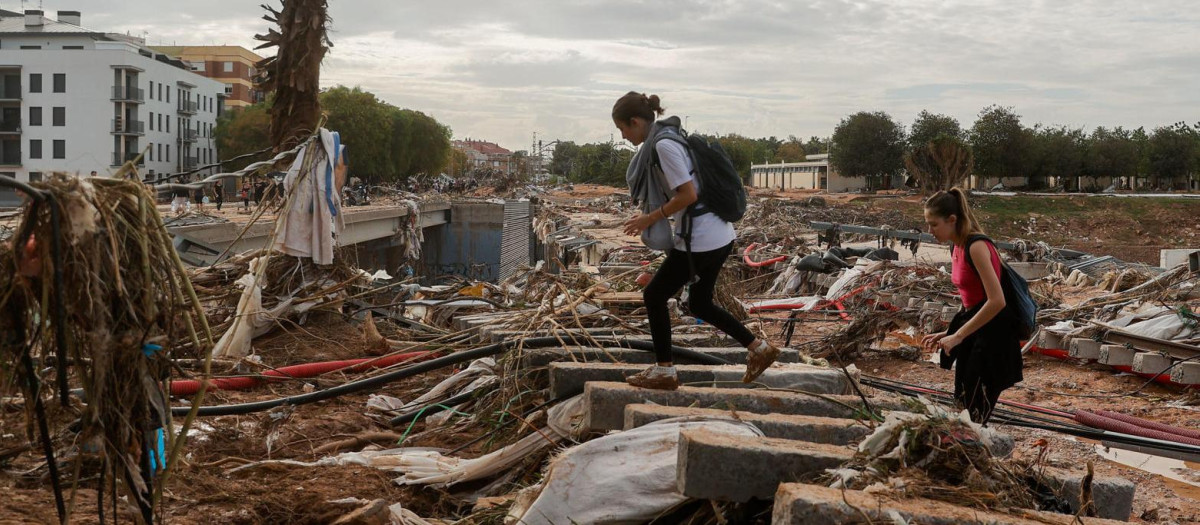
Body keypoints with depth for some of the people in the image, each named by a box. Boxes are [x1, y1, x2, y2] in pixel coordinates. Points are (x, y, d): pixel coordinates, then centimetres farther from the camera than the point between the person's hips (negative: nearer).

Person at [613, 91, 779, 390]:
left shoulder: (663, 145, -17)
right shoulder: (668, 139, 13)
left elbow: (688, 195, -21)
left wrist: (651, 218, -12)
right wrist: (650, 216, 13)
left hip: (700, 240, -10)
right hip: (719, 236, 10)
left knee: (653, 297, 6)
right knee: (699, 304, 21)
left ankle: (664, 371, 15)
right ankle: (759, 349, 24)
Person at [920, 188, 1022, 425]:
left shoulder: (976, 246, -18)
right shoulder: (957, 247, 10)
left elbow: (997, 301, -25)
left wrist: (957, 336, -21)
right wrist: (948, 333, 10)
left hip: (991, 338, -9)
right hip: (974, 337, 9)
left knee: (974, 420, -6)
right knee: (963, 407, 11)